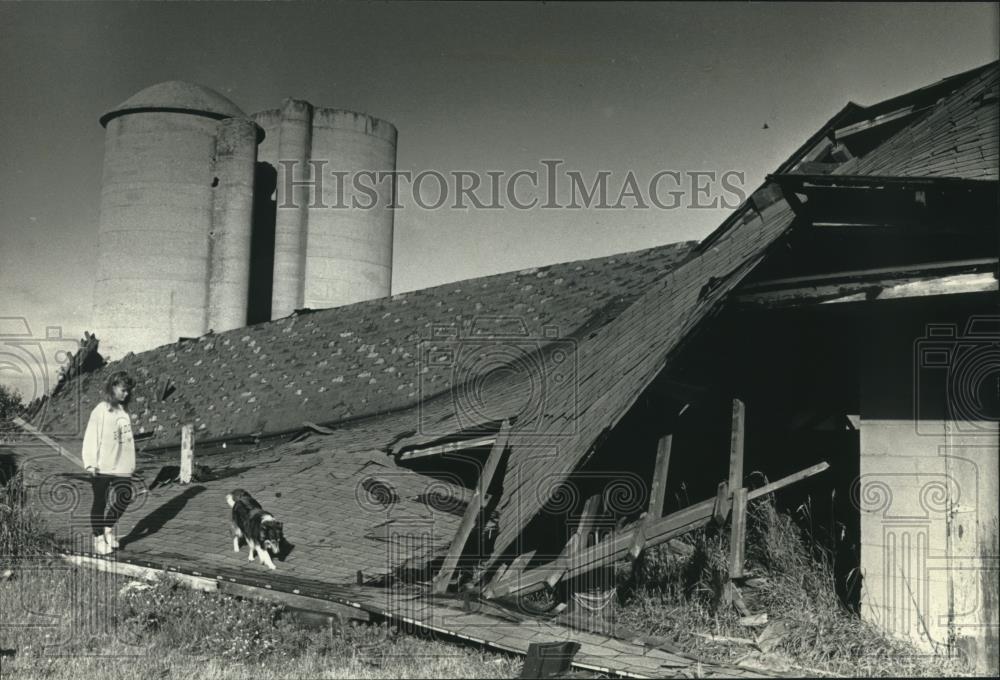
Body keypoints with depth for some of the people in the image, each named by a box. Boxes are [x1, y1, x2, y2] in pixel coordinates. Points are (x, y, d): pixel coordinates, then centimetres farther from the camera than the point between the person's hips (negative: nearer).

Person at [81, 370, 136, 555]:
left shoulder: (124, 411, 10)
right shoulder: (101, 410, -7)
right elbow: (91, 437, -9)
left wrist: (131, 464, 13)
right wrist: (90, 463, -16)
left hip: (122, 468, 5)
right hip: (103, 468, -5)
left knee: (124, 498, 1)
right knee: (100, 502, 5)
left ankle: (109, 528, 23)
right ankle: (99, 538, 18)